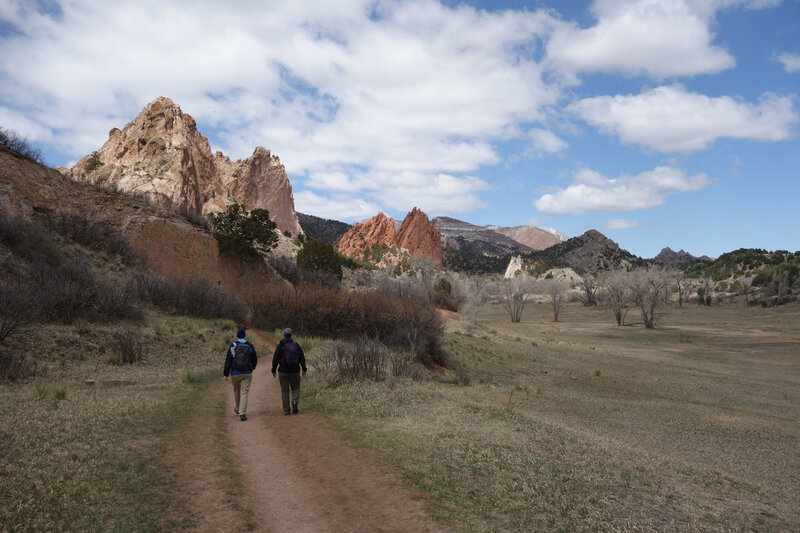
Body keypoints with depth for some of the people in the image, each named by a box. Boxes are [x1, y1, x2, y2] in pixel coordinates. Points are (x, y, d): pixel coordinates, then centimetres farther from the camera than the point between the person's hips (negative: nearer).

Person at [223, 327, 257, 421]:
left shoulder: (232, 346, -3)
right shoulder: (249, 346, 1)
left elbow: (228, 361, -7)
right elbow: (255, 359, 8)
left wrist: (226, 374, -5)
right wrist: (251, 368, 27)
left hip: (235, 373, 0)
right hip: (247, 373, 0)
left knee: (236, 391, 20)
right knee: (244, 393, -2)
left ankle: (238, 409, 39)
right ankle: (242, 414, -11)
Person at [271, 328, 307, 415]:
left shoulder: (280, 345, -5)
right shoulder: (296, 345, 0)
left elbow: (275, 359, -4)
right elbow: (302, 358, 3)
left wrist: (273, 370, 6)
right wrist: (304, 369, 12)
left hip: (283, 372, -1)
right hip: (295, 371, 1)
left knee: (284, 390, 6)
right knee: (295, 388, 15)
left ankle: (286, 410, 6)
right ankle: (295, 401, -10)